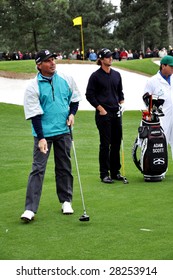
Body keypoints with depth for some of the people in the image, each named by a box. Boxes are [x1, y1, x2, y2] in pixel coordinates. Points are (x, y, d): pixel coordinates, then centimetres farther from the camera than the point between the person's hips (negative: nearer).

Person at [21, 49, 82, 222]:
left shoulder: (66, 80, 2)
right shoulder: (33, 87, -10)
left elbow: (74, 98, 19)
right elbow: (34, 115, -13)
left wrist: (72, 113, 2)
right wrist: (41, 138, -19)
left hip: (63, 131, 4)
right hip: (43, 133, -4)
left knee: (64, 168, 12)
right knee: (38, 169, -7)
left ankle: (66, 201, 26)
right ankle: (30, 209, -7)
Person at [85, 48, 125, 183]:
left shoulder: (117, 75, 13)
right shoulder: (96, 76, -4)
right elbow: (89, 95, -4)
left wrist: (121, 102, 7)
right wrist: (100, 108, -9)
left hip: (116, 113, 6)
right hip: (103, 114, -6)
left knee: (117, 143, 9)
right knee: (105, 144, -5)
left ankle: (115, 171, 18)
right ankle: (104, 174, 1)